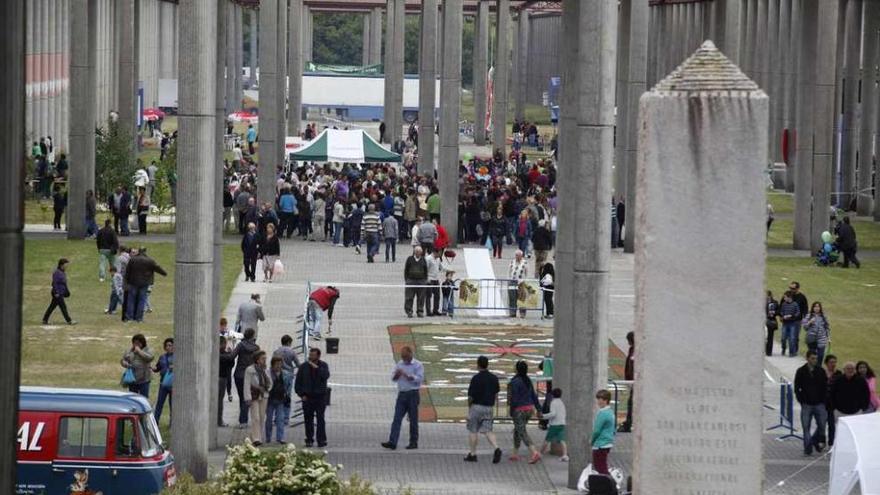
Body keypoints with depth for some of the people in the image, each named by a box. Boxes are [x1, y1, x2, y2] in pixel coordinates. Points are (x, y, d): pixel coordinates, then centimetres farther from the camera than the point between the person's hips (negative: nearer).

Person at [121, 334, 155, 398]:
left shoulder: (147, 350, -1)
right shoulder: (129, 351, 9)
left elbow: (150, 357, -21)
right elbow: (122, 360, 12)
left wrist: (139, 351, -17)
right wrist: (126, 364, -11)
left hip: (143, 380, -4)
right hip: (132, 380, 4)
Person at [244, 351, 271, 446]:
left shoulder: (266, 370, 10)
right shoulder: (250, 370, -8)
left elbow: (270, 383, 22)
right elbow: (247, 385, -12)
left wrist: (267, 389, 0)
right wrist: (248, 398, -18)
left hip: (263, 396, 6)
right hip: (254, 396, -6)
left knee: (262, 418, 7)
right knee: (255, 418, -12)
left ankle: (259, 438, 14)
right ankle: (255, 439, -17)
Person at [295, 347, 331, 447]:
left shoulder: (323, 366, 3)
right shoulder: (304, 366, 6)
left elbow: (326, 376, -17)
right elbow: (298, 382, 8)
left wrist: (316, 368, -23)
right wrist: (301, 394, -1)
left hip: (320, 397, -2)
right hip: (307, 397, 2)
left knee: (320, 419, -6)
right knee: (308, 419, 4)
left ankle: (322, 440, -4)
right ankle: (309, 440, 11)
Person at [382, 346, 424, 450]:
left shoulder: (418, 365, -3)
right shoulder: (399, 364, 13)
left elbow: (420, 378, -13)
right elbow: (393, 378, 11)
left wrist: (407, 376, -21)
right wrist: (397, 374, -11)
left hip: (412, 394, -5)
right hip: (402, 394, 5)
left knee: (413, 420, 1)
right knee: (397, 418, -4)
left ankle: (413, 443, 10)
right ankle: (392, 442, -11)